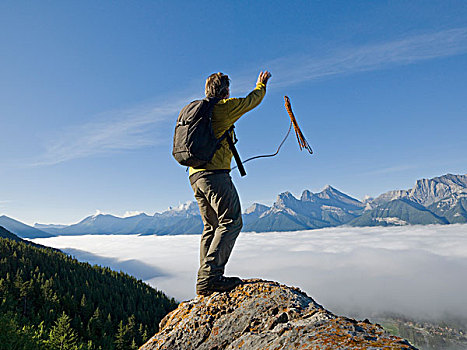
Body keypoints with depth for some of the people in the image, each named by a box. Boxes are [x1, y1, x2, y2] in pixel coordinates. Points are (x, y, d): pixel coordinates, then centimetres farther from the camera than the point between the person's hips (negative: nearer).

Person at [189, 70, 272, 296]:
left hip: (195, 175, 9)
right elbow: (253, 100, 15)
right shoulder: (225, 107, 0)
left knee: (212, 226, 10)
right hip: (215, 174, -9)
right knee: (231, 222, -10)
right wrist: (261, 84, 36)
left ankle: (204, 281, 9)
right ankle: (211, 275, -18)